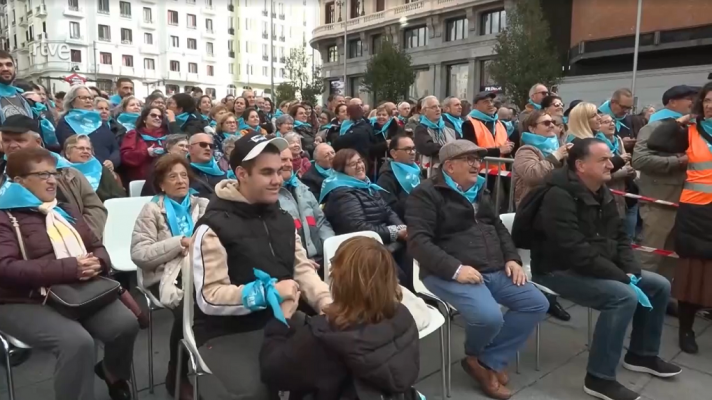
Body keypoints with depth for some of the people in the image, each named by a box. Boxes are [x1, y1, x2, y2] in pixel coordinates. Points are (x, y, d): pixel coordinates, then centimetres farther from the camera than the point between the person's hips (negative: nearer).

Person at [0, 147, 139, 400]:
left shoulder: (66, 210, 20)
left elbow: (97, 247, 19)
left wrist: (96, 263, -7)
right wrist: (69, 268, -25)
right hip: (26, 302, -5)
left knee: (126, 323, -18)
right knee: (77, 341, -32)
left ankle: (113, 373, 14)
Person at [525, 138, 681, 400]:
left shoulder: (602, 194, 7)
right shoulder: (559, 196, -23)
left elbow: (619, 237, 12)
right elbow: (576, 252, -29)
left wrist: (631, 271, -5)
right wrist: (622, 278, -23)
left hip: (601, 268, 10)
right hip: (560, 270, -10)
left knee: (660, 286, 9)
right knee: (625, 296, -29)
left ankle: (642, 354, 27)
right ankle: (599, 379, -15)